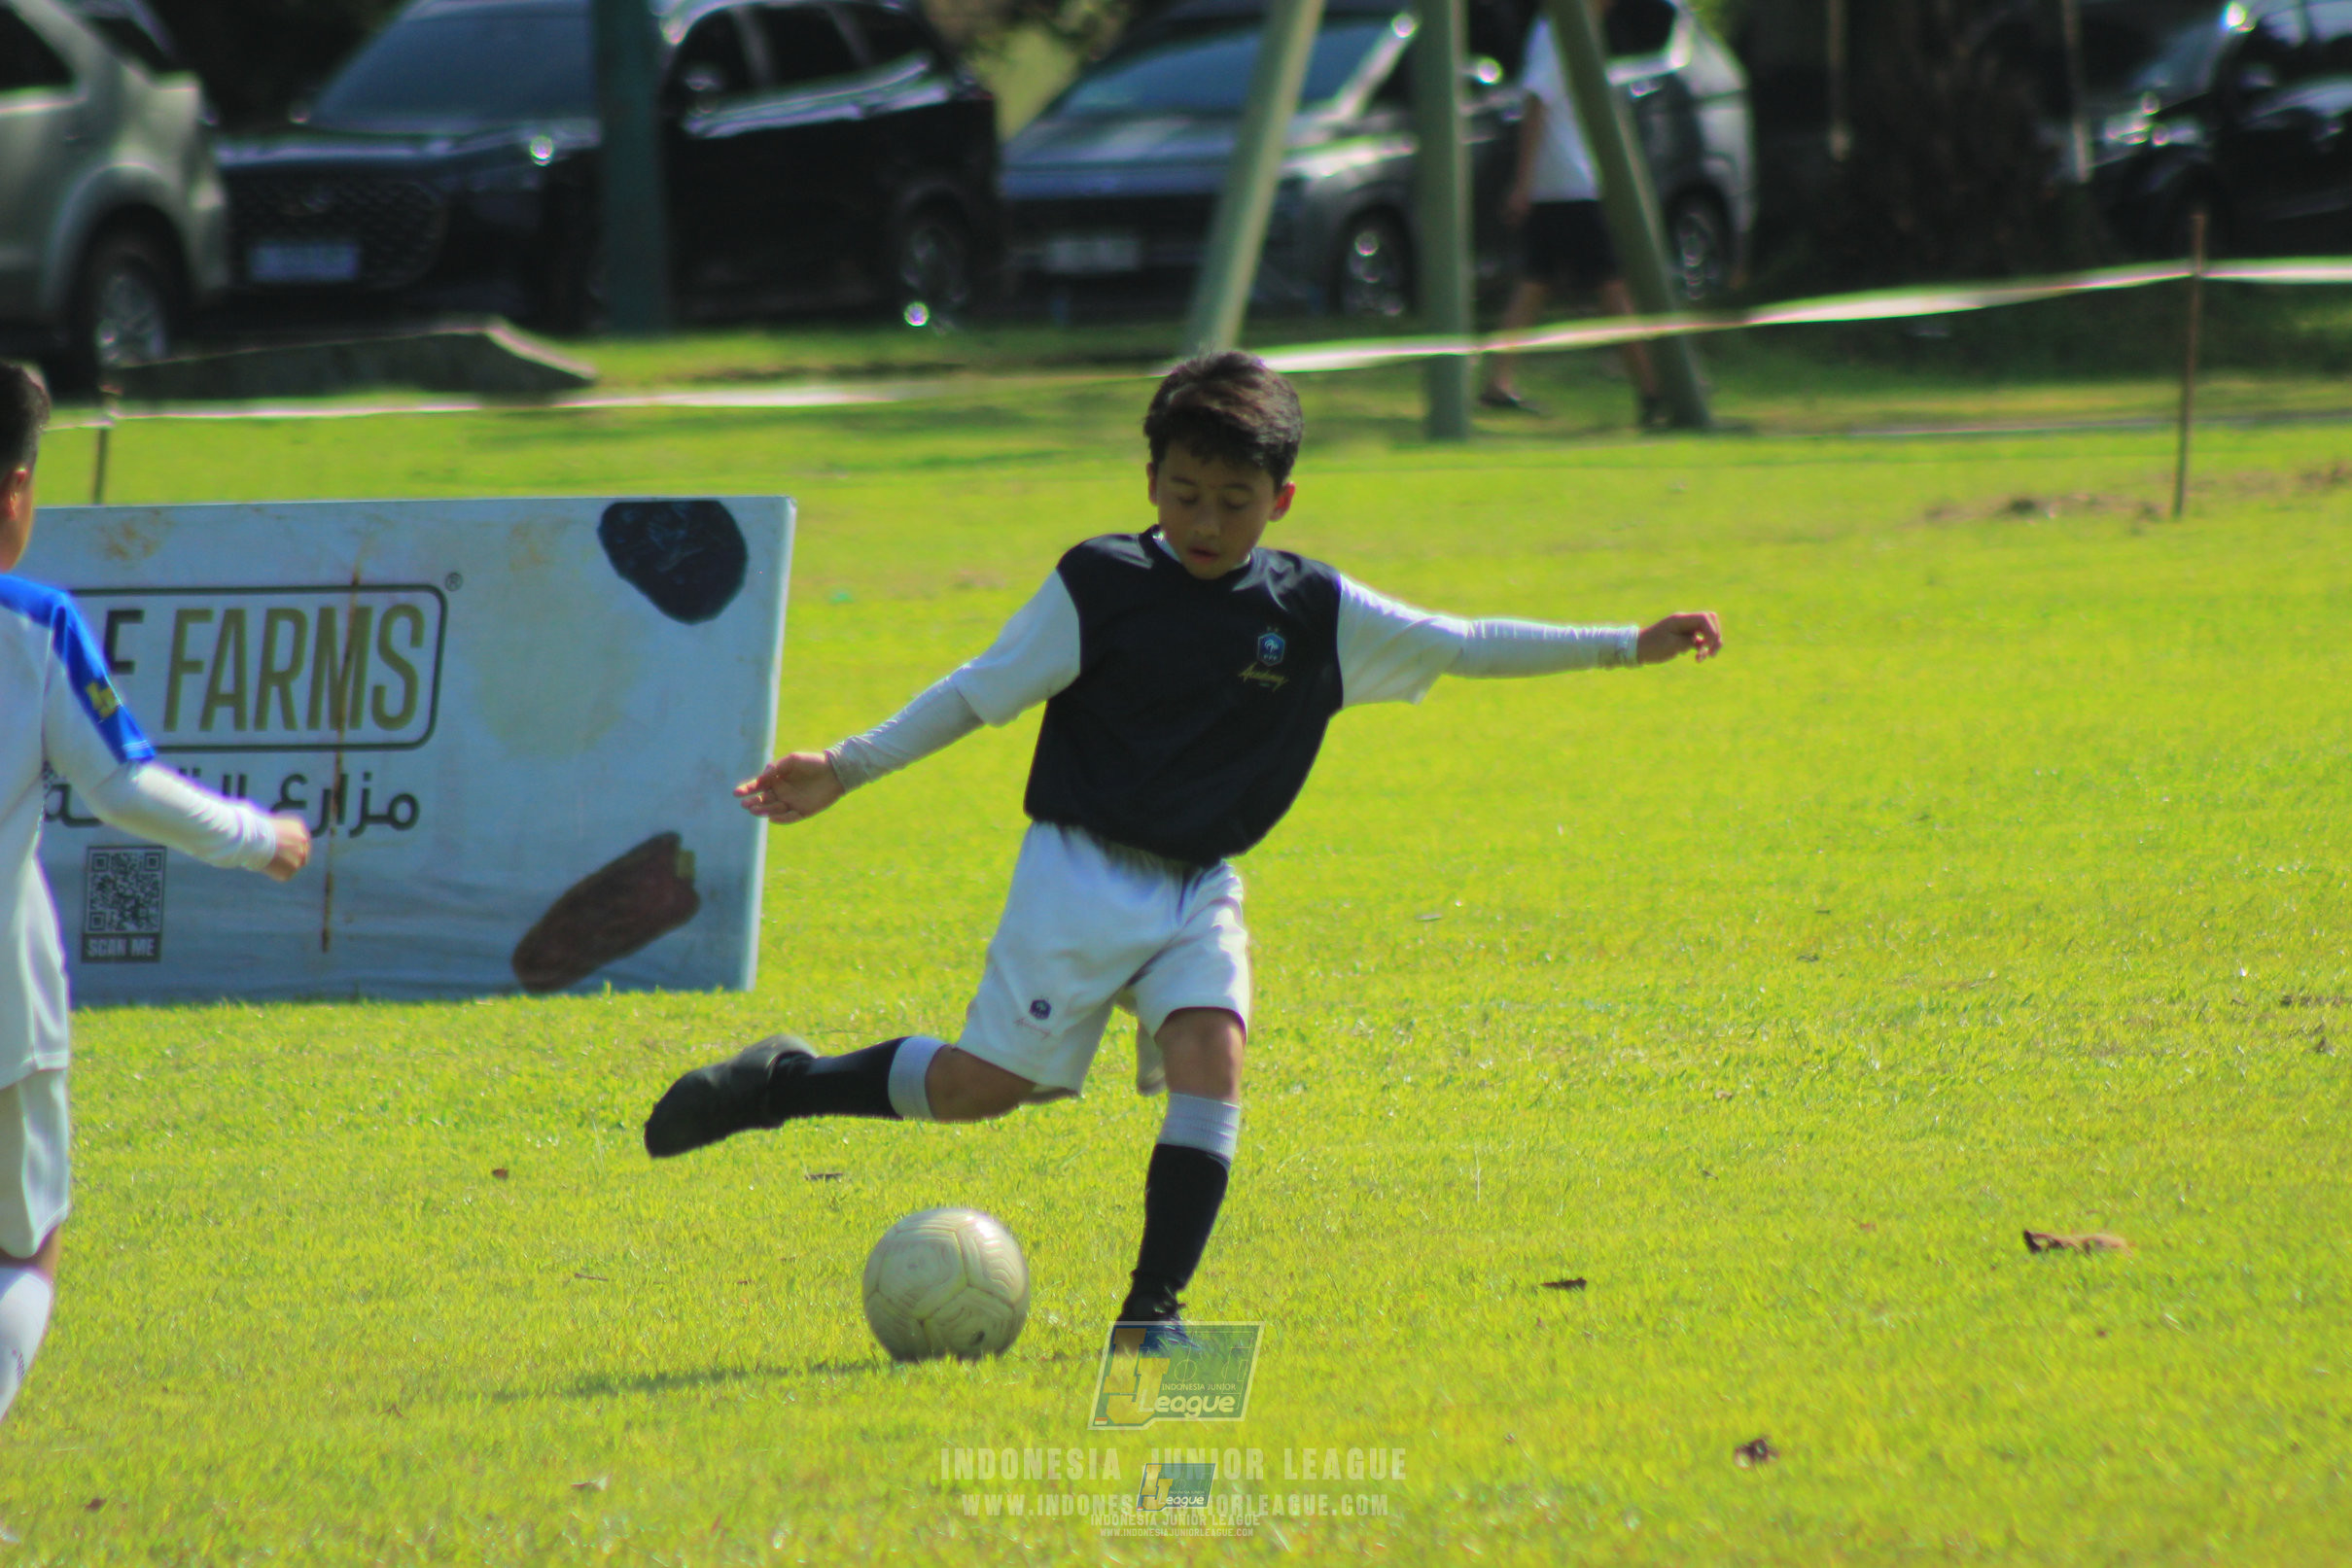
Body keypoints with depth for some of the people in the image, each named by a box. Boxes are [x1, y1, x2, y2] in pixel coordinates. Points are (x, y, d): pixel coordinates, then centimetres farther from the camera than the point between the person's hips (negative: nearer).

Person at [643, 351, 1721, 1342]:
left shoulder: (1315, 615, 3)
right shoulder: (1099, 588, -5)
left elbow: (1460, 646, 6)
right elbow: (982, 692, 0)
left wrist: (1624, 647, 2)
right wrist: (848, 767, -6)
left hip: (1200, 891, 3)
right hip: (1083, 874, -3)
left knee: (1211, 1057, -19)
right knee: (984, 1084, -9)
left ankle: (1154, 1310, -17)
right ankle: (783, 1085, 13)